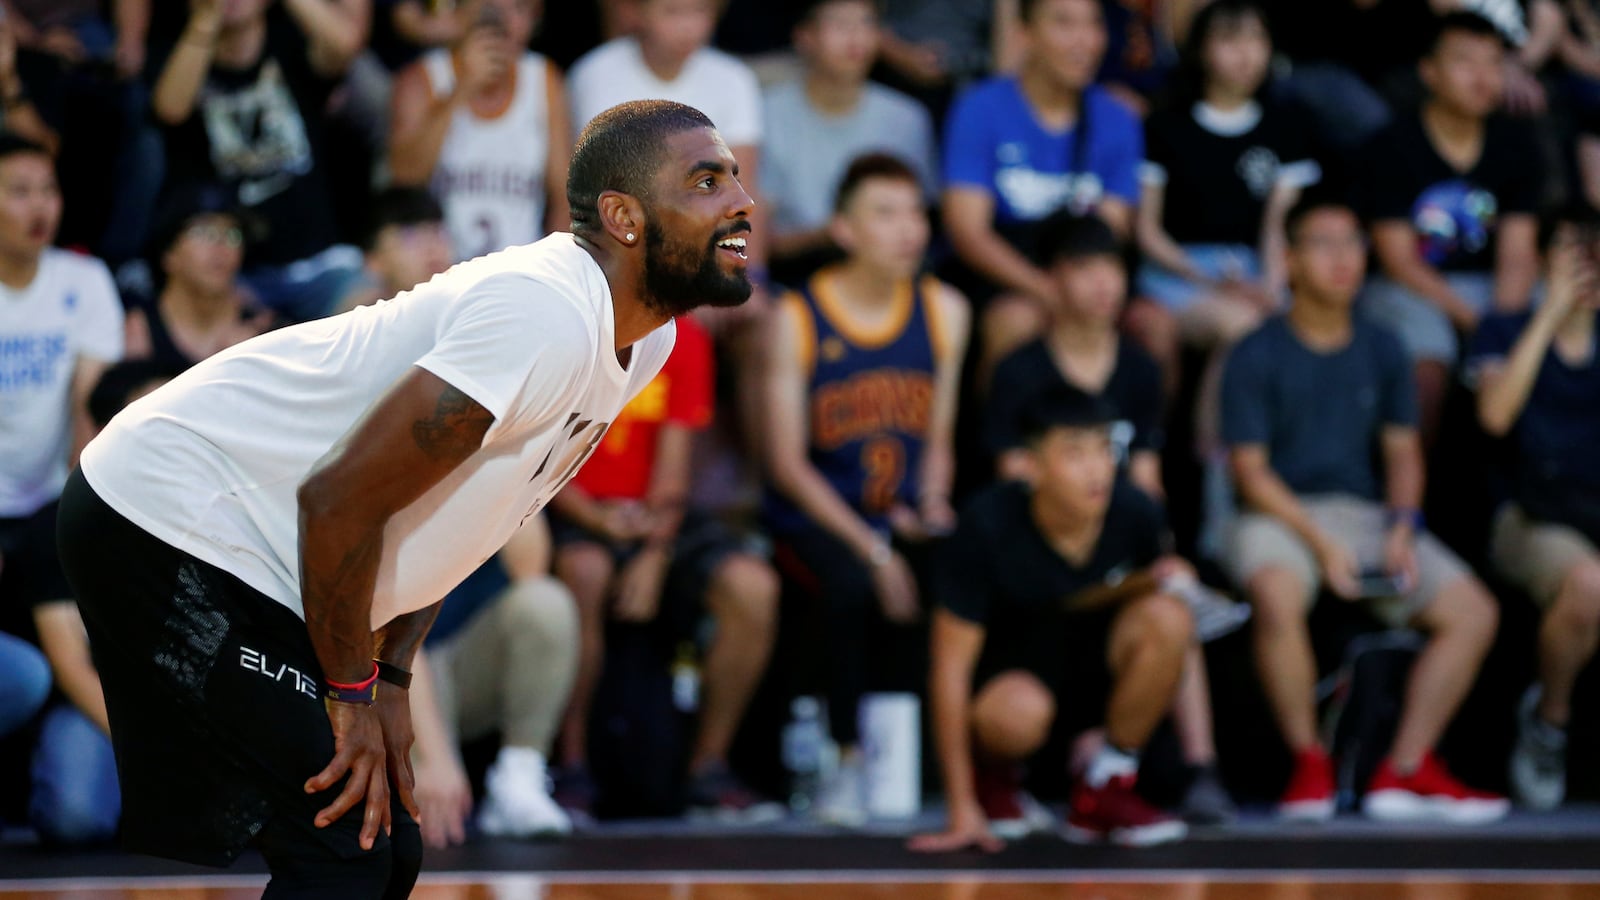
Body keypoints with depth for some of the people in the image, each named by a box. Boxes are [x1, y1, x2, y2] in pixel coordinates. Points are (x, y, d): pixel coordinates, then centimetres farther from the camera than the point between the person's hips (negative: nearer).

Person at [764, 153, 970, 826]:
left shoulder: (943, 311, 7)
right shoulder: (796, 321, -6)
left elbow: (938, 439, 13)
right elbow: (788, 462, -9)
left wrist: (932, 505, -9)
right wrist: (871, 548, -18)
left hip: (906, 519, 3)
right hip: (814, 517, -3)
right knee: (852, 583, -37)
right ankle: (848, 762, -19)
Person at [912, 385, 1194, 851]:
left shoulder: (1136, 513, -16)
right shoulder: (987, 525, -25)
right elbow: (950, 666, -22)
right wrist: (962, 811, -25)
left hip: (1095, 665, 4)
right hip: (1008, 674, -4)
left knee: (1168, 617, -27)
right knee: (1019, 713, -40)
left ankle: (1104, 791, -10)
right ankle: (988, 771, 1)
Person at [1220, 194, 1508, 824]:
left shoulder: (1382, 352, 11)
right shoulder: (1256, 357, -4)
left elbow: (1402, 452, 13)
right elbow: (1251, 470, -8)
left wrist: (1402, 530, -7)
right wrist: (1320, 543, -19)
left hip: (1366, 513, 5)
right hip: (1279, 514, -5)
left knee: (1473, 613, -13)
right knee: (1278, 596, -38)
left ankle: (1406, 769, -8)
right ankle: (1308, 764, -21)